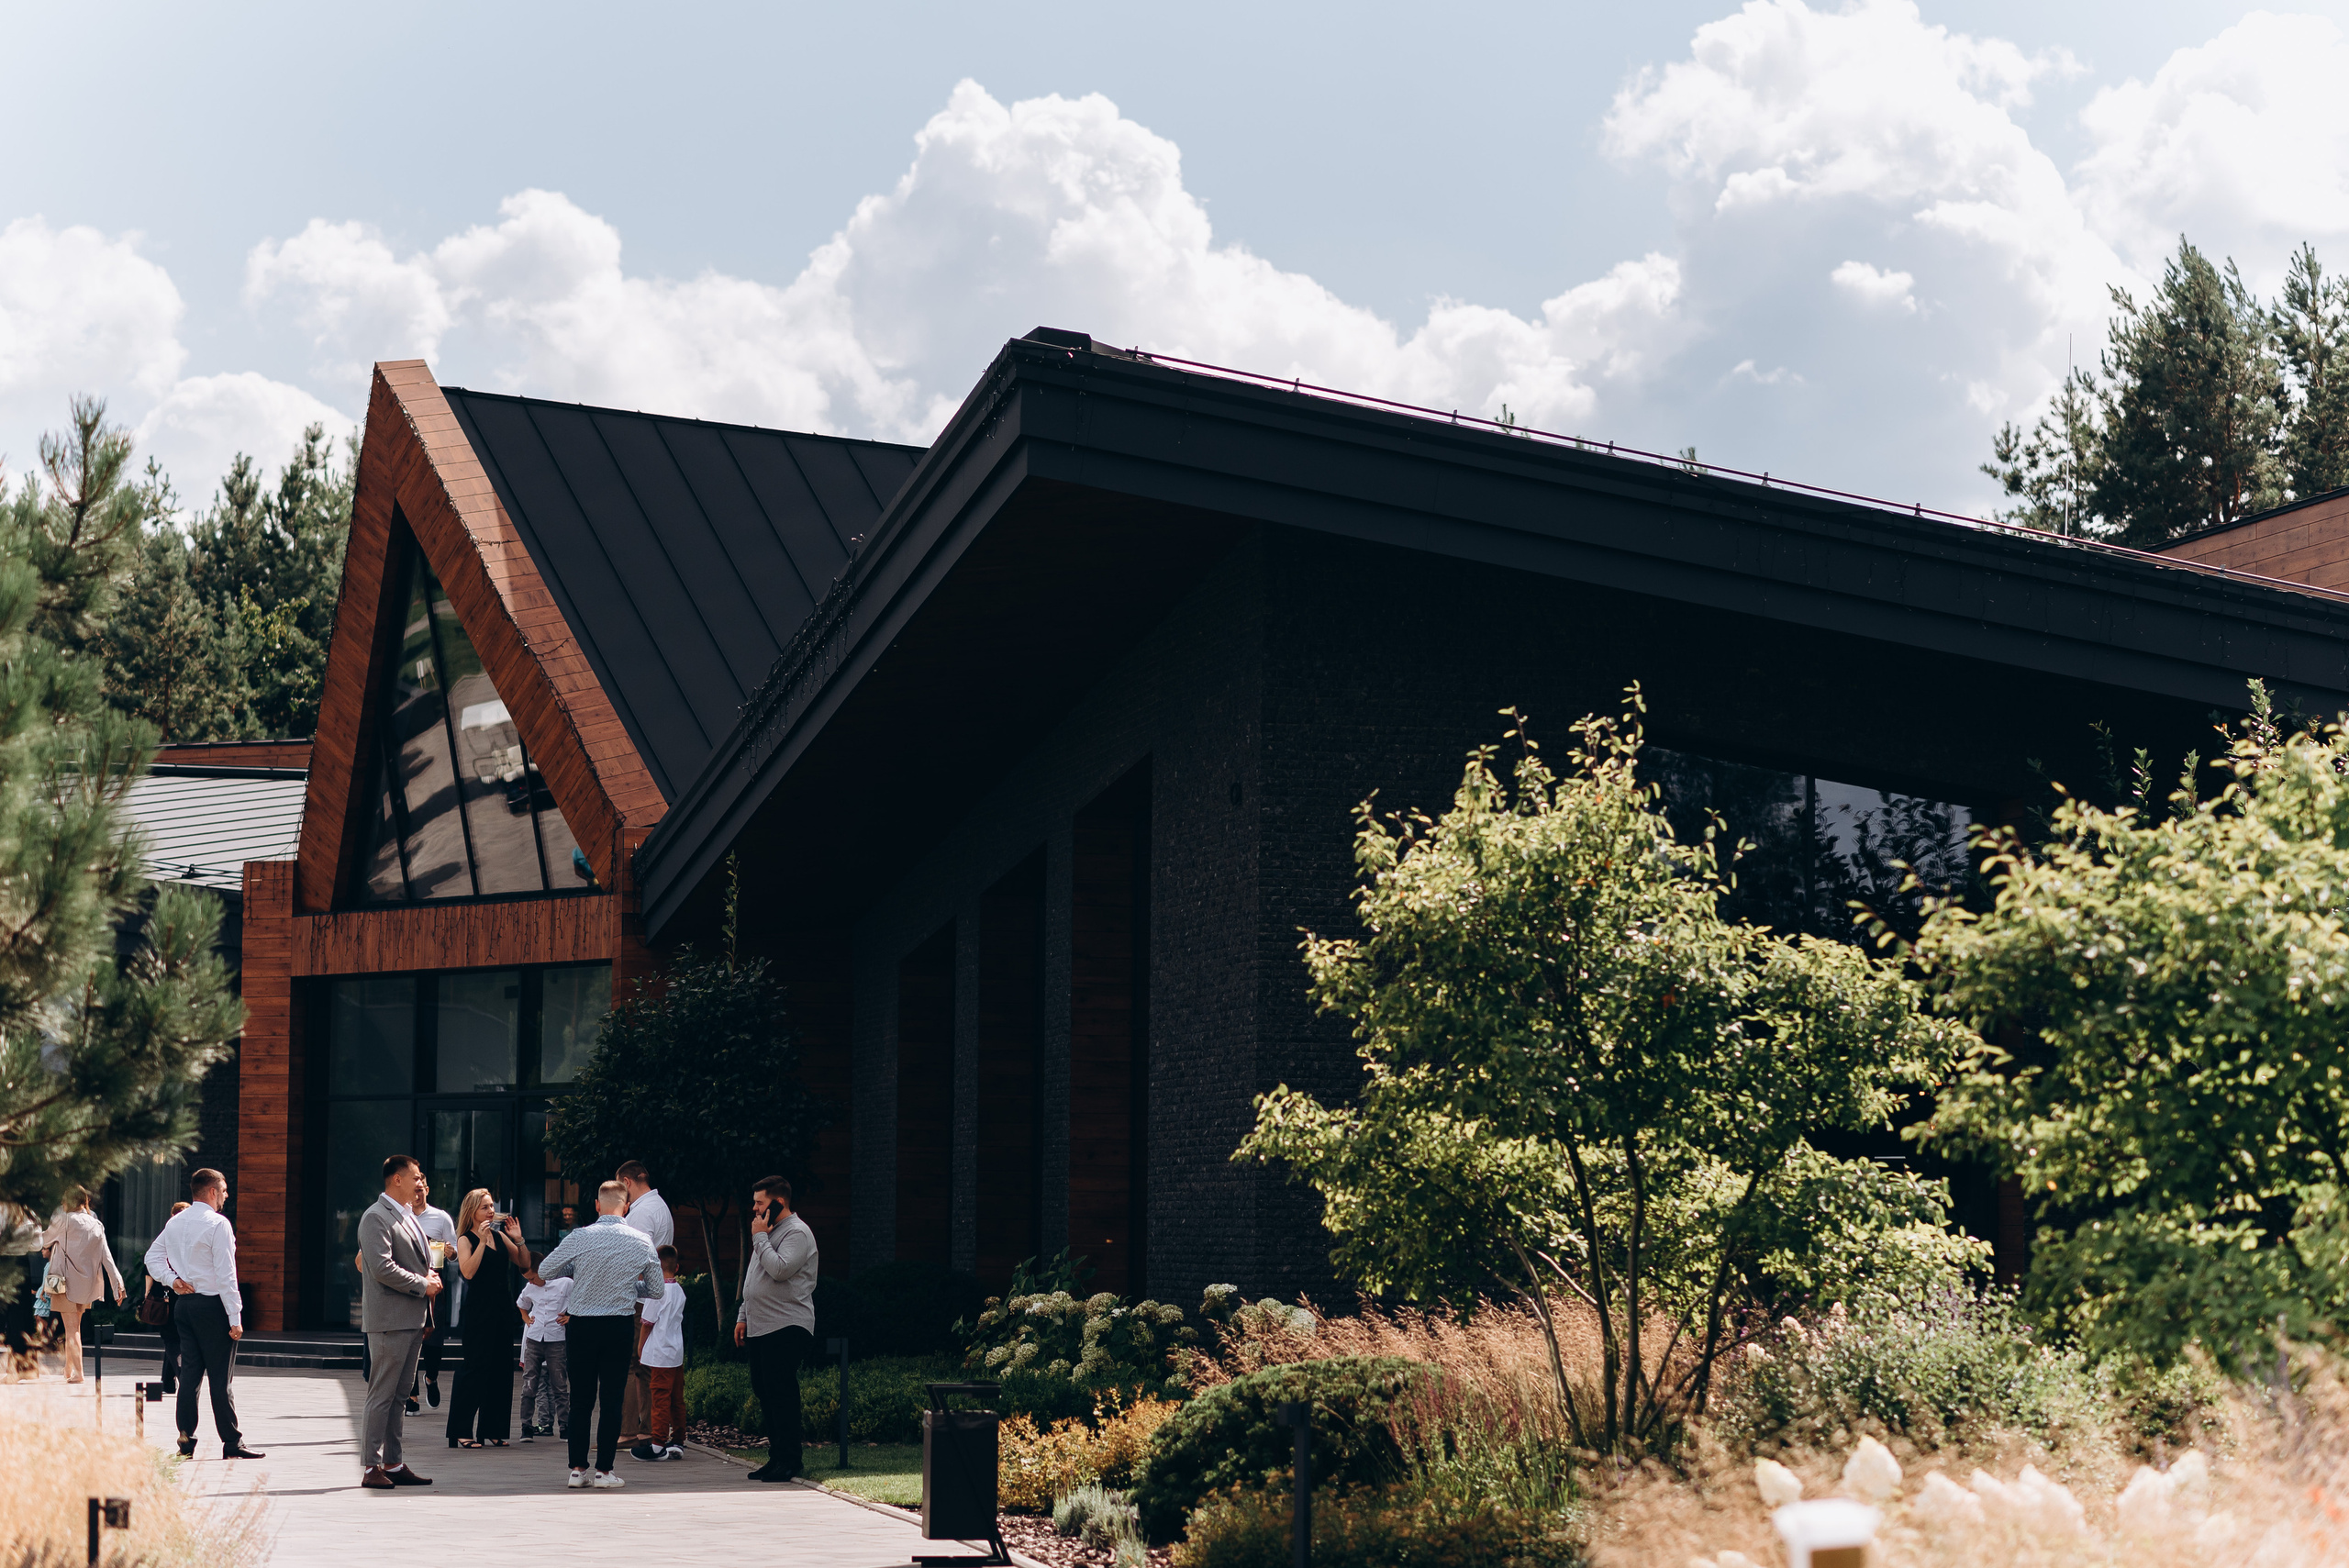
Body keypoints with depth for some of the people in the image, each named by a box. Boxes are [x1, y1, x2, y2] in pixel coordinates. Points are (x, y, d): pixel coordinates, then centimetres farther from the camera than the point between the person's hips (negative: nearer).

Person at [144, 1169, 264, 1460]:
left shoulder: (175, 1223, 11)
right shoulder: (218, 1224, -13)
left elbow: (153, 1257, 16)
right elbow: (226, 1275, -16)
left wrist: (172, 1280, 4)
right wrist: (235, 1318, -15)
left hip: (184, 1304, 7)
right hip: (213, 1305, -7)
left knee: (189, 1373, 10)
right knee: (221, 1378, -3)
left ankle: (185, 1441, 10)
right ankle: (232, 1444, 1)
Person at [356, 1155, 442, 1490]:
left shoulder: (409, 1216, 18)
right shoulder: (376, 1217, -11)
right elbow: (382, 1268, -21)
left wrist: (432, 1277, 6)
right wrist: (422, 1285, -14)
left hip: (413, 1320, 9)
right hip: (389, 1320, -9)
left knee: (400, 1395, 12)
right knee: (381, 1395, -6)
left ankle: (393, 1464, 16)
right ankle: (371, 1467, -3)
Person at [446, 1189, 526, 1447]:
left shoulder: (500, 1236, 12)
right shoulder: (466, 1239, -5)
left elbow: (525, 1263, 14)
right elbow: (468, 1271, -20)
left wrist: (518, 1240, 0)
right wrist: (482, 1241, -22)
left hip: (502, 1310, 7)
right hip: (477, 1312, -7)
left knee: (501, 1369, 7)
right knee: (474, 1369, -9)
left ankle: (491, 1430, 15)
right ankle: (462, 1432, -6)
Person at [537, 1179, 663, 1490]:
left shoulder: (579, 1238, -7)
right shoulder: (641, 1242, -3)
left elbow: (544, 1272, 3)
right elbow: (657, 1291, 6)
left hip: (582, 1325, 0)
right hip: (620, 1325, 0)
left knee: (581, 1399, 9)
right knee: (611, 1400, 4)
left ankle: (577, 1469, 9)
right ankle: (604, 1471, 2)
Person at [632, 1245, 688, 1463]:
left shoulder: (657, 1291, -12)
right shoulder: (680, 1291, 10)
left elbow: (648, 1322, -9)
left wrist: (640, 1347, 3)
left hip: (660, 1354, -8)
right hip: (677, 1353, 8)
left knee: (660, 1398, -6)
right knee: (677, 1399, 10)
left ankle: (658, 1444, -6)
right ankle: (677, 1443, 14)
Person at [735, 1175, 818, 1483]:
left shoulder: (797, 1233, -9)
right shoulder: (770, 1232, 21)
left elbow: (780, 1269, -25)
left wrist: (759, 1238, -13)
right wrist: (743, 1316, 23)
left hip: (786, 1327, -10)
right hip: (761, 1328, 10)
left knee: (781, 1392, -10)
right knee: (763, 1390, 9)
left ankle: (789, 1459, -7)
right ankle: (777, 1456, 14)